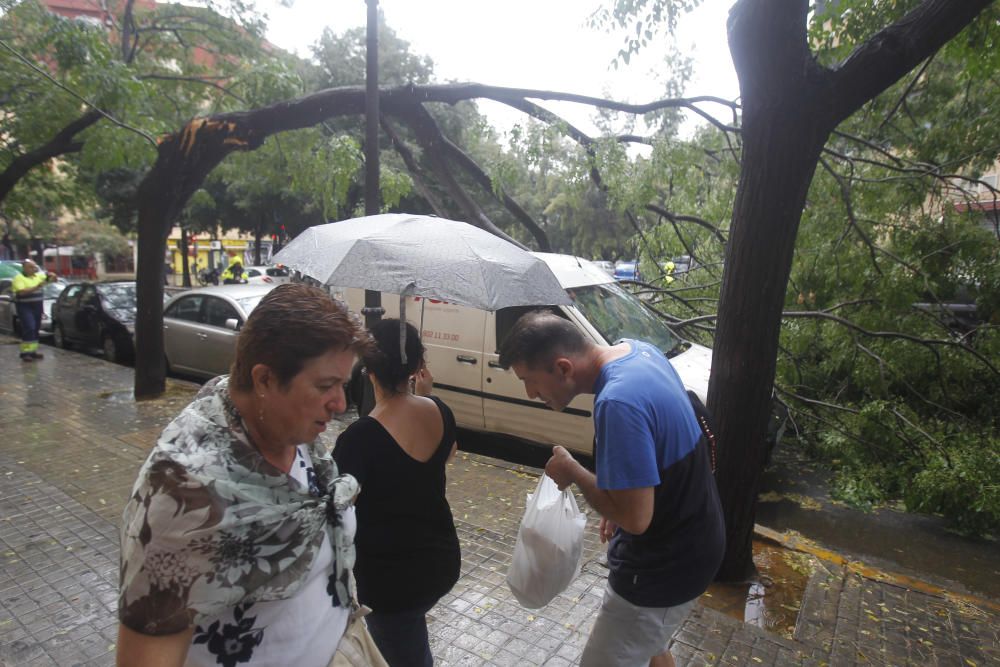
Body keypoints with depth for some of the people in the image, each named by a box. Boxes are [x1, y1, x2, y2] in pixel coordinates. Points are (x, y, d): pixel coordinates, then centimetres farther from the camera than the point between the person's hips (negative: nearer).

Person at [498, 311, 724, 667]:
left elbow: (634, 517, -31)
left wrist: (573, 472, -16)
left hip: (664, 567, -9)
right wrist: (617, 504, 13)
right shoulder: (637, 350, -4)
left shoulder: (618, 403, -35)